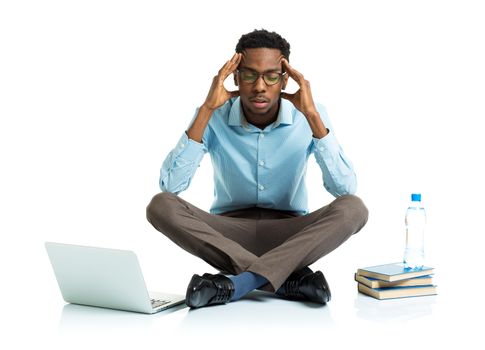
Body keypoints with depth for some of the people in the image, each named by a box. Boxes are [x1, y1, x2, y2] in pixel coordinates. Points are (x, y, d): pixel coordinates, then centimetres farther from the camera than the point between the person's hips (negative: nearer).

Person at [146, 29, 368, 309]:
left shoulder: (309, 116, -10)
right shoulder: (215, 117, -10)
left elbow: (345, 188, -21)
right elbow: (170, 186, -22)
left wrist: (311, 115, -26)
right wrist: (206, 109, -25)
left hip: (290, 234, 0)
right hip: (228, 233, 1)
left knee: (353, 209, -29)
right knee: (161, 206, -28)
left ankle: (239, 282, -33)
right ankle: (289, 278, -29)